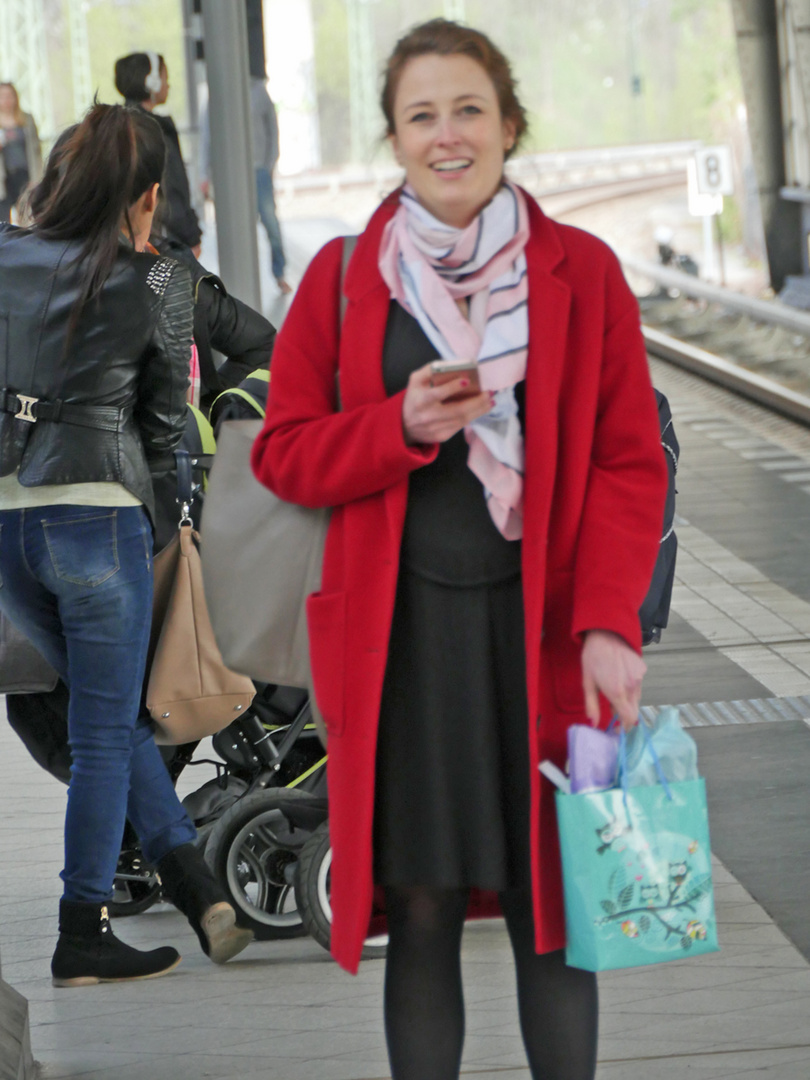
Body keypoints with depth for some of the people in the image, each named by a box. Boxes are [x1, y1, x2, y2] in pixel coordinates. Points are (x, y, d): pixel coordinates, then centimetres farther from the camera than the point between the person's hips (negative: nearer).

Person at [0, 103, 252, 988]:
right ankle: (82, 936, 8)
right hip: (97, 513, -5)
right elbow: (166, 417, 5)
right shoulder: (158, 284, -4)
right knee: (105, 731, 6)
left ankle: (195, 887, 13)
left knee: (110, 711, 17)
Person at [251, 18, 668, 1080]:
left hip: (541, 625, 0)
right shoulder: (343, 275, 6)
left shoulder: (582, 271, 4)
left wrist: (608, 622, -11)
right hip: (400, 632, 0)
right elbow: (284, 451, 7)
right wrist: (401, 427, -12)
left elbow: (630, 463, 2)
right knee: (422, 912, 3)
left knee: (551, 908, 2)